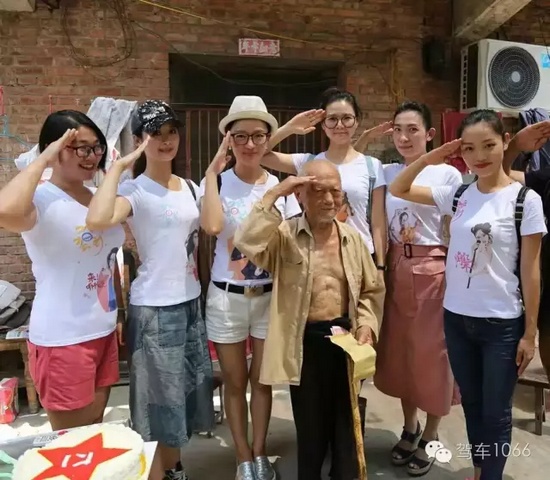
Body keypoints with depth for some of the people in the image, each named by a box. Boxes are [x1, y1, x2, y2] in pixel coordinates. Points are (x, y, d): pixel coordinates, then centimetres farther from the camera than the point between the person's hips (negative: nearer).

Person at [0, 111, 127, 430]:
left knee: (96, 431, 20)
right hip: (63, 339, -7)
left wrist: (121, 313, 17)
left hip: (103, 332, 7)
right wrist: (43, 160, -27)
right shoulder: (42, 199, -15)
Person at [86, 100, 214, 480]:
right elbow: (98, 220, -33)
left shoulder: (191, 188, 8)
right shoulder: (134, 191, -13)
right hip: (154, 308, -7)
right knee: (160, 395, 6)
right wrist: (118, 166, -22)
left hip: (192, 302, 7)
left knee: (187, 390, 18)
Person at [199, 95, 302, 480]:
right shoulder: (218, 182, -8)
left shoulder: (281, 186, -1)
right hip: (227, 297, -1)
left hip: (270, 297, 2)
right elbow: (212, 226, -29)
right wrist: (213, 170, -21)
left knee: (263, 379, 14)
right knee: (235, 381, 12)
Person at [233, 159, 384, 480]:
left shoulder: (353, 238, 5)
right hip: (305, 342, -3)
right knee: (310, 425, 12)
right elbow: (247, 242, -27)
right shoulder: (284, 235, -6)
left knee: (347, 423, 13)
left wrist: (367, 325, -5)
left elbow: (373, 289, 11)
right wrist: (274, 196, -23)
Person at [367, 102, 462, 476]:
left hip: (433, 271, -4)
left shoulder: (448, 174, -6)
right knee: (398, 349, 13)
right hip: (396, 270, 4)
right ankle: (410, 428, 34)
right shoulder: (386, 173, 6)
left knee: (432, 352, 7)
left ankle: (430, 437, 27)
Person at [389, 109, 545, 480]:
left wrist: (530, 332, -6)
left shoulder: (526, 200, -10)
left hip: (502, 323, -4)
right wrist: (430, 159, -7)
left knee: (495, 411, 10)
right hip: (457, 318, 4)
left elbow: (530, 271, -8)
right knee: (471, 403, 20)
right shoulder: (458, 194, 0)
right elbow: (398, 190, 7)